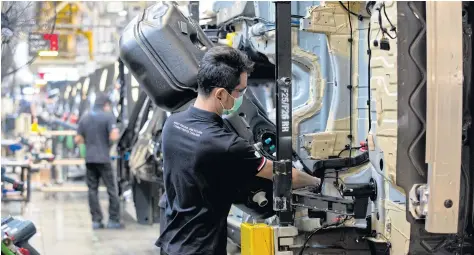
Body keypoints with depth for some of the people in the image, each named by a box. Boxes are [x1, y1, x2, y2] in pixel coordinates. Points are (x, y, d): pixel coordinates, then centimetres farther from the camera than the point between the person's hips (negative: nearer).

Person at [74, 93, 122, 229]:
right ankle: (113, 220, 1)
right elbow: (113, 137, -15)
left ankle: (96, 220, 5)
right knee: (112, 189, 2)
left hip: (89, 158, 5)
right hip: (103, 158, -5)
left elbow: (78, 140, 10)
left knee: (92, 190, 7)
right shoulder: (108, 116, -6)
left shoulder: (84, 118, 10)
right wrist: (116, 131, 6)